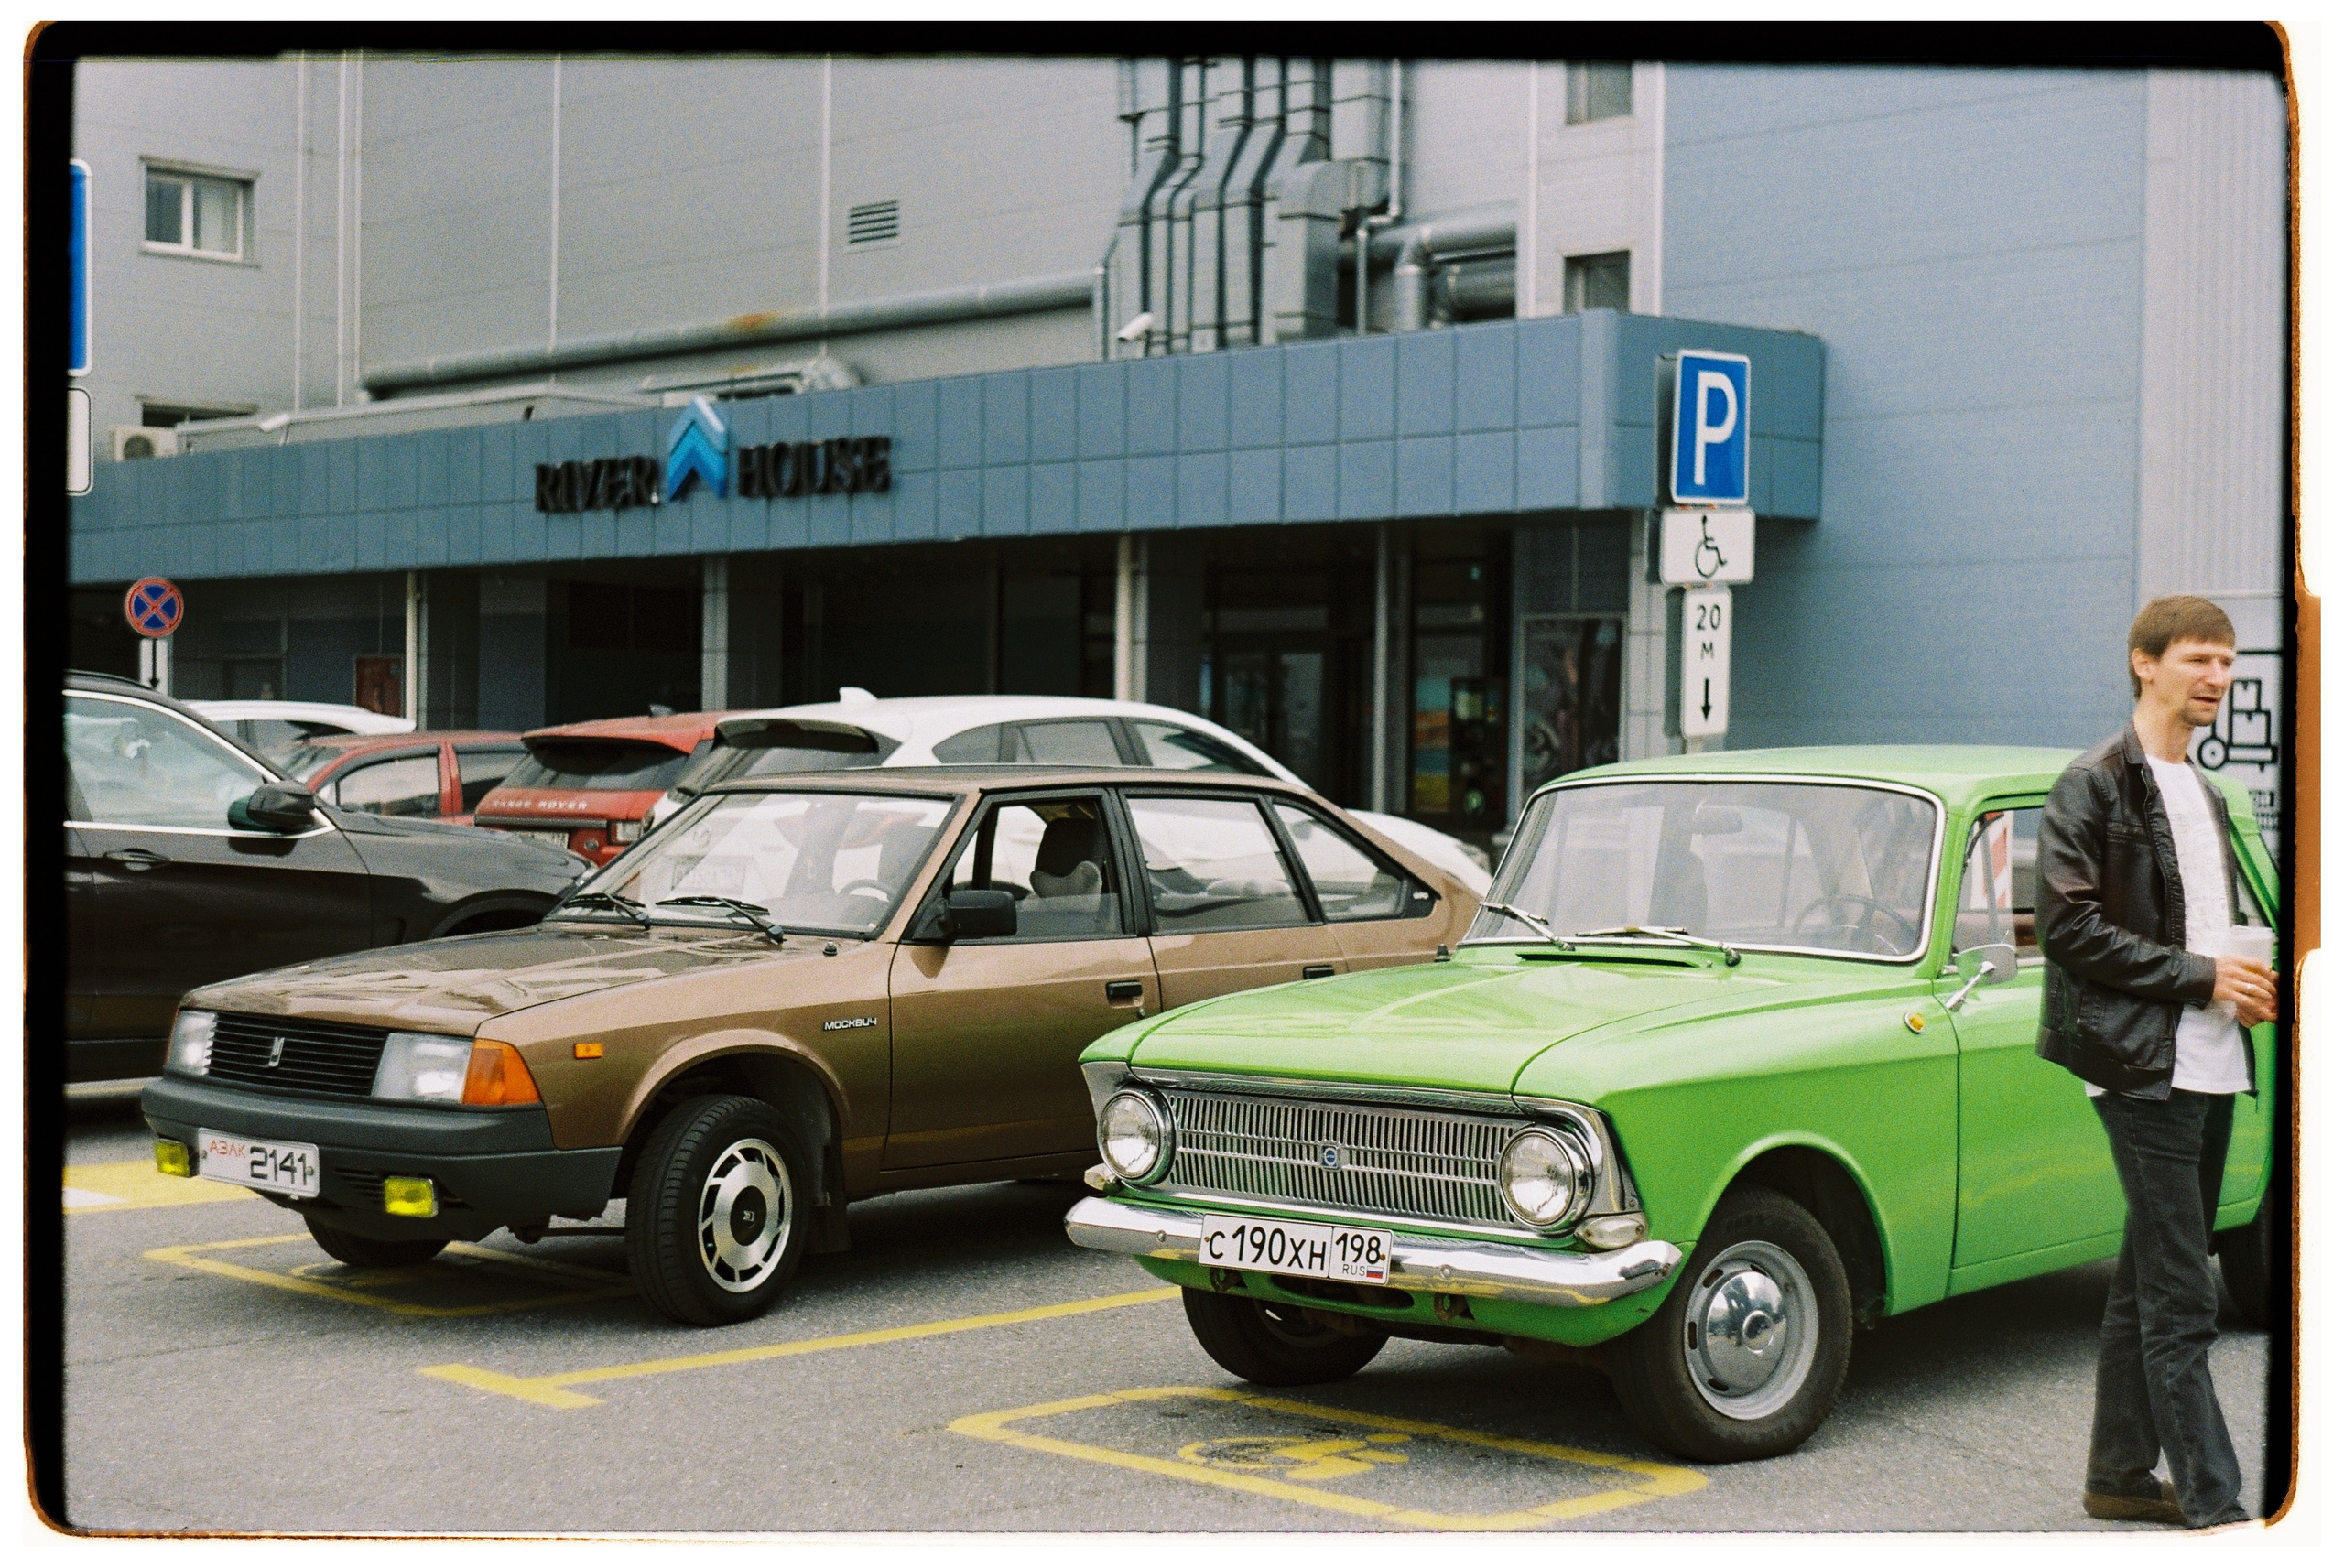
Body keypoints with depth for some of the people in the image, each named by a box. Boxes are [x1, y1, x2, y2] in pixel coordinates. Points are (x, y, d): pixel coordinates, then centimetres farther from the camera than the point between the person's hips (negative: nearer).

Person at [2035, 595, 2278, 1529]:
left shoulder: (2203, 795, 19)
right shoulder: (2096, 785, -7)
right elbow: (2069, 926, -15)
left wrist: (2251, 981, 4)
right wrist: (2198, 976, -16)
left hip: (2209, 1065, 8)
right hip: (2144, 1065, -8)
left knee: (2148, 1282, 13)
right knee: (2178, 1300, -9)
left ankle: (2120, 1474, 21)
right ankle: (2211, 1505, -9)